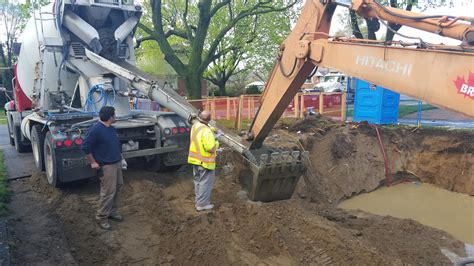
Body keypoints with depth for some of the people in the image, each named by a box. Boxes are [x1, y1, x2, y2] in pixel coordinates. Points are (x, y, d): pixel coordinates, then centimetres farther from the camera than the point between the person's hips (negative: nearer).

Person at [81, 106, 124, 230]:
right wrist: (93, 162, -14)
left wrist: (120, 157, 17)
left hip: (117, 163, 9)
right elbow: (85, 147, -18)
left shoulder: (112, 129, 9)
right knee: (108, 192, -6)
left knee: (117, 188, 16)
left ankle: (112, 211, 30)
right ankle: (101, 217, 9)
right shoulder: (95, 129, -18)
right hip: (106, 166, -9)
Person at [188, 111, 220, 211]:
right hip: (205, 162, -9)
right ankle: (202, 204, 11)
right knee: (205, 183, 4)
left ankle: (198, 200, 34)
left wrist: (211, 129, 6)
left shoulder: (195, 125, 0)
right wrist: (216, 142, -8)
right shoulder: (206, 131, -28)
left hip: (195, 158, 9)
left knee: (198, 181, 21)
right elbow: (211, 148, -27)